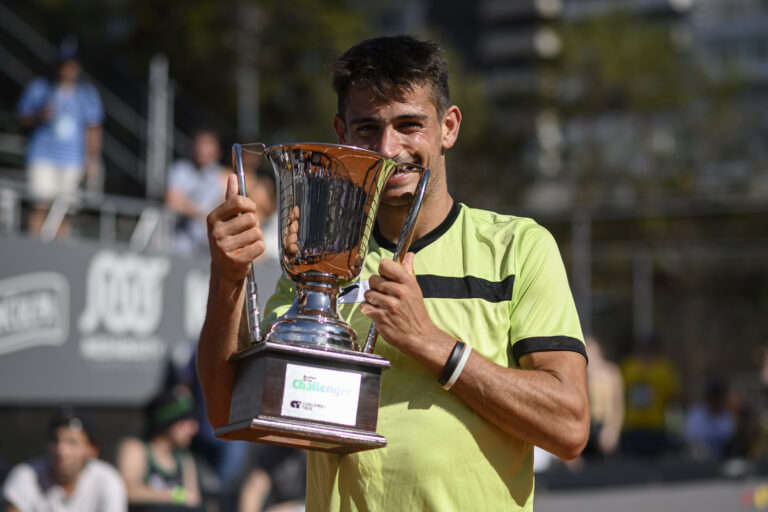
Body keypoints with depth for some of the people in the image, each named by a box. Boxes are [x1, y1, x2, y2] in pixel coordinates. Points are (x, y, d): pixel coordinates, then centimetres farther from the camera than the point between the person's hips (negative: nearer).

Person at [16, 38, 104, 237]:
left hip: (73, 160, 2)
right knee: (42, 205, -11)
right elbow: (22, 117, 5)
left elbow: (94, 129, 12)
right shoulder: (39, 88, 2)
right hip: (42, 156, -2)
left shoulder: (88, 93, 7)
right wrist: (40, 116, -16)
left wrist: (93, 159, 8)